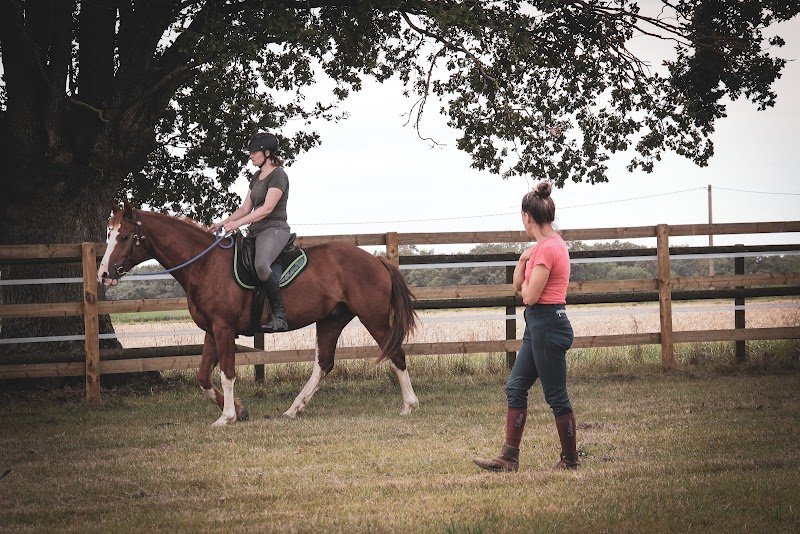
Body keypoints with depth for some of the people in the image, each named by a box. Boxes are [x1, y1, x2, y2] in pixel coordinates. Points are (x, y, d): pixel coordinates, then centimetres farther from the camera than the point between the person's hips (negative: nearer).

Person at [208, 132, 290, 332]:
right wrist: (222, 224, 8)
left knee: (261, 264, -37)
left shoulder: (278, 175, -8)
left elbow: (267, 208, -18)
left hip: (274, 229, -10)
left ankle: (279, 317, -34)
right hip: (256, 232, 10)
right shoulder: (256, 177, 20)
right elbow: (245, 208, 20)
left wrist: (237, 223, -23)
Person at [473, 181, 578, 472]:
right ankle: (509, 457, 12)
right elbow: (518, 286, 17)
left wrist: (525, 283, 1)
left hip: (548, 326, -11)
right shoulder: (550, 244, 13)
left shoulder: (547, 249, -19)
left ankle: (570, 460, 9)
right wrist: (524, 260, -1)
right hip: (538, 326, 11)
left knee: (556, 397, -1)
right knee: (515, 388, 11)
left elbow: (529, 295, -21)